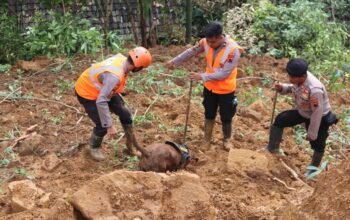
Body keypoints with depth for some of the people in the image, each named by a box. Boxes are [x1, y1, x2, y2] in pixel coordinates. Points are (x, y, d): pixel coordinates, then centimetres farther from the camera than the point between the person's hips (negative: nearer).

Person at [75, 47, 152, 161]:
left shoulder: (122, 58, -16)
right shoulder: (115, 76, -40)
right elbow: (101, 101, -39)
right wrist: (110, 125, -34)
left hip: (102, 89, 9)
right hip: (87, 92, -8)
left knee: (125, 114, 7)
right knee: (103, 126, -11)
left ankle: (131, 146, 26)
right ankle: (94, 147, 22)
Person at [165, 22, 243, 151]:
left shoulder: (233, 49, -31)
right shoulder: (206, 42, -16)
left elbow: (224, 73, -31)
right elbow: (191, 52, 1)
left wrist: (202, 77, -33)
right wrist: (174, 62, 2)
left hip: (226, 90, -4)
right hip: (209, 87, 4)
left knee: (226, 117, 14)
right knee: (209, 115, 20)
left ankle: (227, 140, 40)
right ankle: (207, 140, 40)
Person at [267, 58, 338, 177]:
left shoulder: (315, 90, -42)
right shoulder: (298, 78, -22)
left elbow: (317, 113, -31)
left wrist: (312, 133, -20)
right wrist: (283, 88, -18)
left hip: (320, 118, -7)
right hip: (303, 112, 7)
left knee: (317, 144, 14)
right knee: (280, 120, 7)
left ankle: (314, 168, 41)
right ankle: (272, 148, 24)